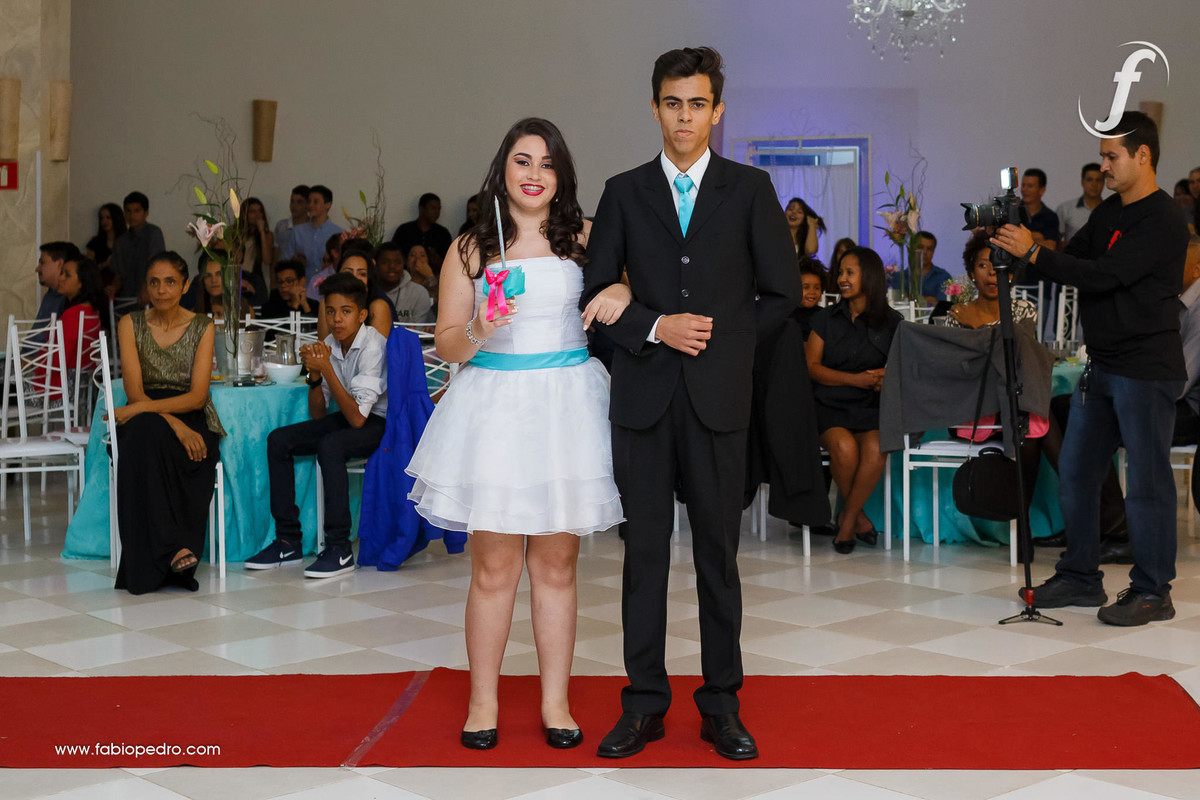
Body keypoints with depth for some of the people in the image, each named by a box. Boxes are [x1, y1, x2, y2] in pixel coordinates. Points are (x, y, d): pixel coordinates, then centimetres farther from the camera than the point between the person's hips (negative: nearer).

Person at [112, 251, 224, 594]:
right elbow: (135, 391, -4)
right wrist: (174, 424, -22)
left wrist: (141, 409, -20)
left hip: (191, 418, 0)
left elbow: (197, 396, -5)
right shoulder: (130, 325, 6)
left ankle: (159, 565, -36)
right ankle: (175, 550, -43)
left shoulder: (202, 327, 5)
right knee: (150, 437, -37)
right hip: (145, 420, 0)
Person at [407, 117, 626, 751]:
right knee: (493, 568, 0)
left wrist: (623, 294, -5)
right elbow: (446, 343, 8)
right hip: (494, 406, -1)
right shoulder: (470, 249, 8)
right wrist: (477, 333, -14)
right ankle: (483, 702, 13)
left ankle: (555, 701, 15)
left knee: (557, 566, 5)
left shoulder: (585, 239, 9)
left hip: (565, 408, 1)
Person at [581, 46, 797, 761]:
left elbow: (782, 292, 8)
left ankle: (721, 704, 13)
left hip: (719, 396, -1)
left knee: (719, 552, 4)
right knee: (645, 549, 4)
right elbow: (597, 292, 7)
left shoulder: (750, 189, 6)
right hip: (643, 396, 1)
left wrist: (726, 340, 0)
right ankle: (644, 704, 13)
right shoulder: (625, 192, 9)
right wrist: (655, 327, -7)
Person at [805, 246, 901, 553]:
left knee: (875, 449, -32)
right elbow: (811, 366, 4)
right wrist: (855, 380, -8)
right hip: (829, 405, 0)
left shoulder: (892, 322, 10)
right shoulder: (825, 318, 11)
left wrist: (885, 376, -15)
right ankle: (858, 515, -5)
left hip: (871, 408, 0)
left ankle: (847, 520, -9)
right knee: (844, 446, -32)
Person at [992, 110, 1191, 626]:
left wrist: (1033, 252, -21)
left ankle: (1152, 592, 7)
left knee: (1146, 481, -2)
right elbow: (1072, 261, 14)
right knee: (1075, 472, 11)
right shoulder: (1109, 213, 15)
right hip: (1102, 366, 9)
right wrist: (1018, 247, -2)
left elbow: (1102, 275, -22)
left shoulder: (1162, 221, -14)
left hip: (1146, 370, -9)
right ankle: (1080, 578, 22)